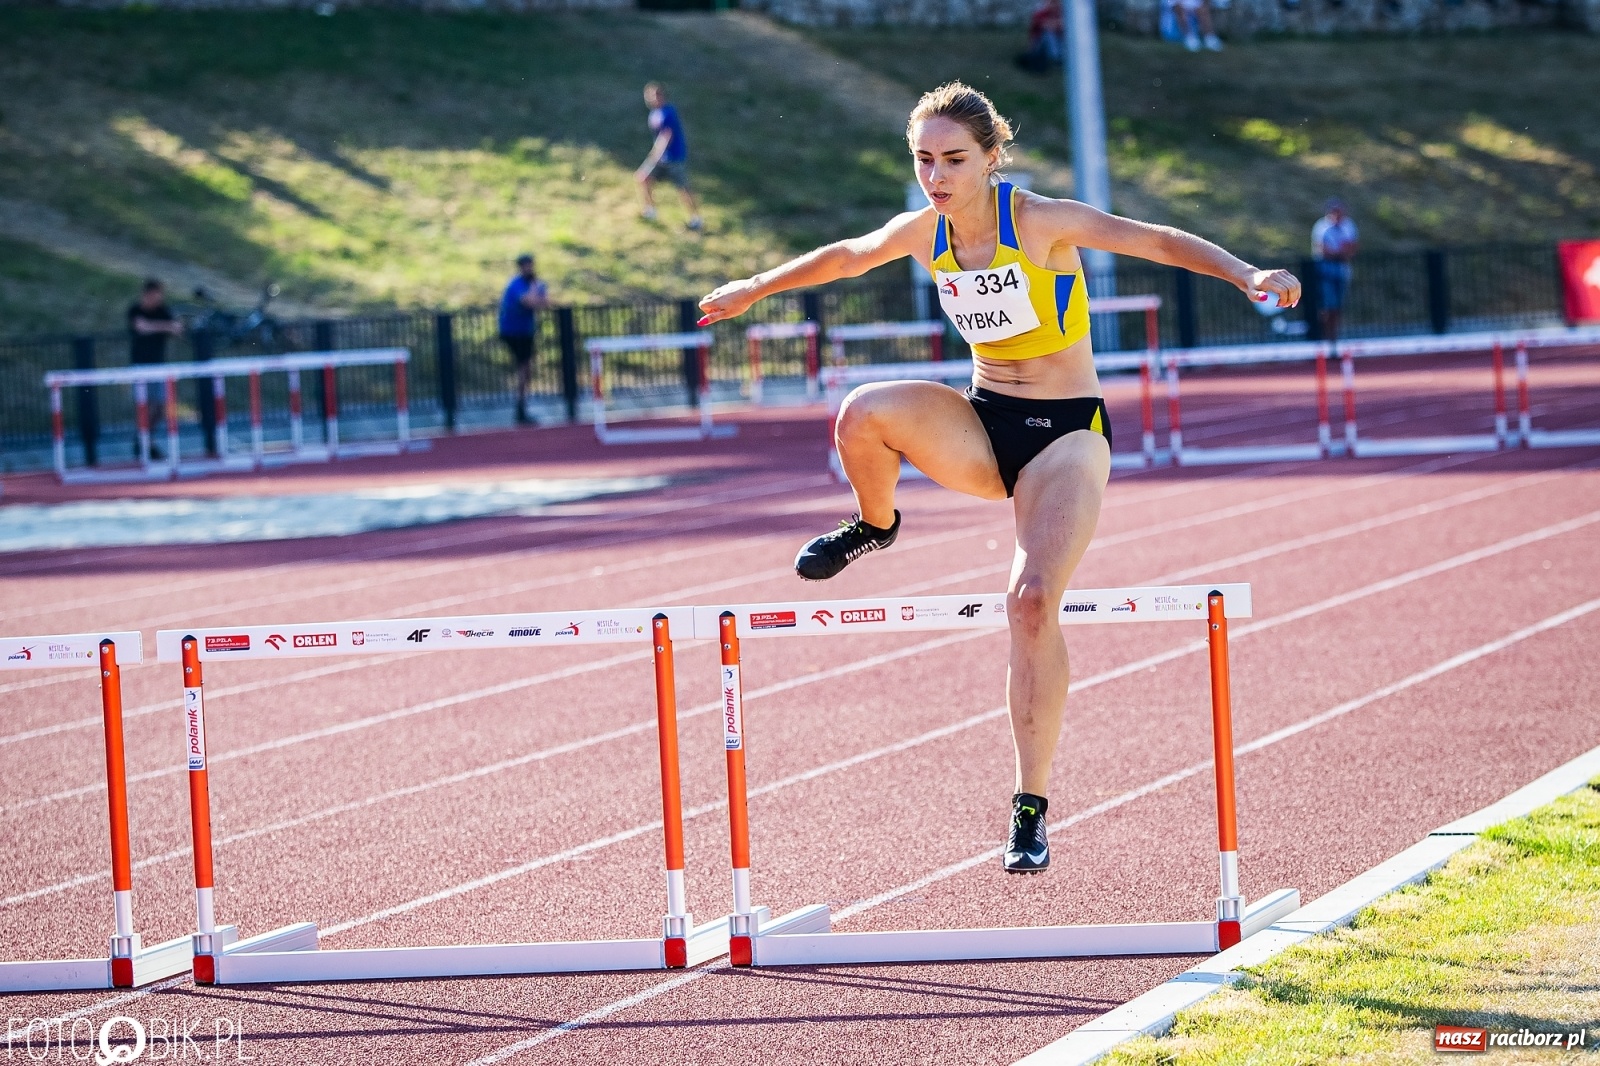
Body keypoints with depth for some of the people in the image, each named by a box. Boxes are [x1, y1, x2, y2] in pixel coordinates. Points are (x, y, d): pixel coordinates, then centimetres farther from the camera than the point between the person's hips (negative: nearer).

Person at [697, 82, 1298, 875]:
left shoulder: (1039, 222, -17)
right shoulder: (923, 231, -2)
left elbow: (1158, 241, -23)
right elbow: (846, 256, 18)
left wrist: (1248, 275, -39)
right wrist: (756, 288, 30)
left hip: (1065, 431, -4)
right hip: (981, 424, 4)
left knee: (1033, 601, -22)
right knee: (864, 413, -26)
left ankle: (1032, 807, -11)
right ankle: (875, 525, 8)